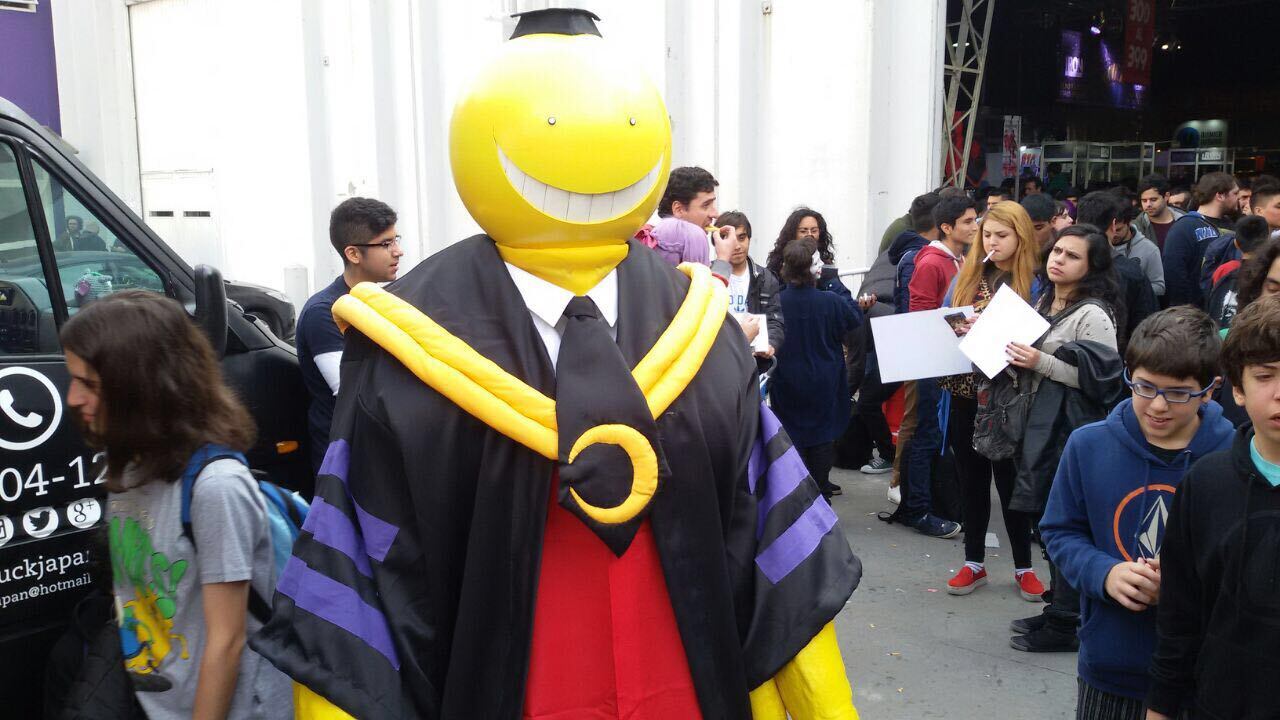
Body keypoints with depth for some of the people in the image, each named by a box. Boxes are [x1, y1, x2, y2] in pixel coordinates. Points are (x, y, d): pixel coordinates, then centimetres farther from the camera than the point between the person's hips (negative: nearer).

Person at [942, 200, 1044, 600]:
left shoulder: (1032, 284, -5)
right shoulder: (965, 279, 9)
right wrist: (956, 331, -8)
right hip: (965, 393, 4)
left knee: (1010, 480, 6)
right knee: (971, 480, 13)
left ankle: (1023, 568, 21)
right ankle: (974, 563, 25)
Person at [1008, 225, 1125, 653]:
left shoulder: (1093, 314, -12)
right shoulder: (1044, 303, 15)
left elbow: (1101, 377, -19)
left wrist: (1042, 363, -22)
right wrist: (1016, 355, 9)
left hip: (1076, 428, -9)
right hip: (1044, 422, 9)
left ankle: (1065, 625, 6)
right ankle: (1057, 608, 27)